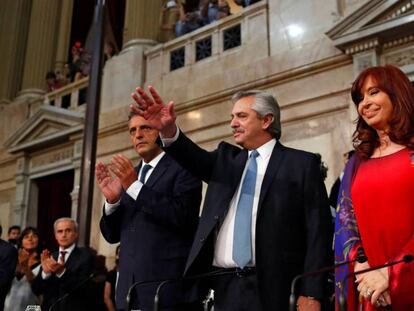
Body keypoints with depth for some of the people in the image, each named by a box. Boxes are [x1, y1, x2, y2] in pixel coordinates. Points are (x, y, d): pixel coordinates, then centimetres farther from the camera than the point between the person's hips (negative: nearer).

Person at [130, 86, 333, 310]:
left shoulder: (302, 163, 1)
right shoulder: (227, 159, 15)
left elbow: (317, 232, -4)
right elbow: (198, 160, -5)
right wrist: (168, 131, -23)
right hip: (224, 288, 4)